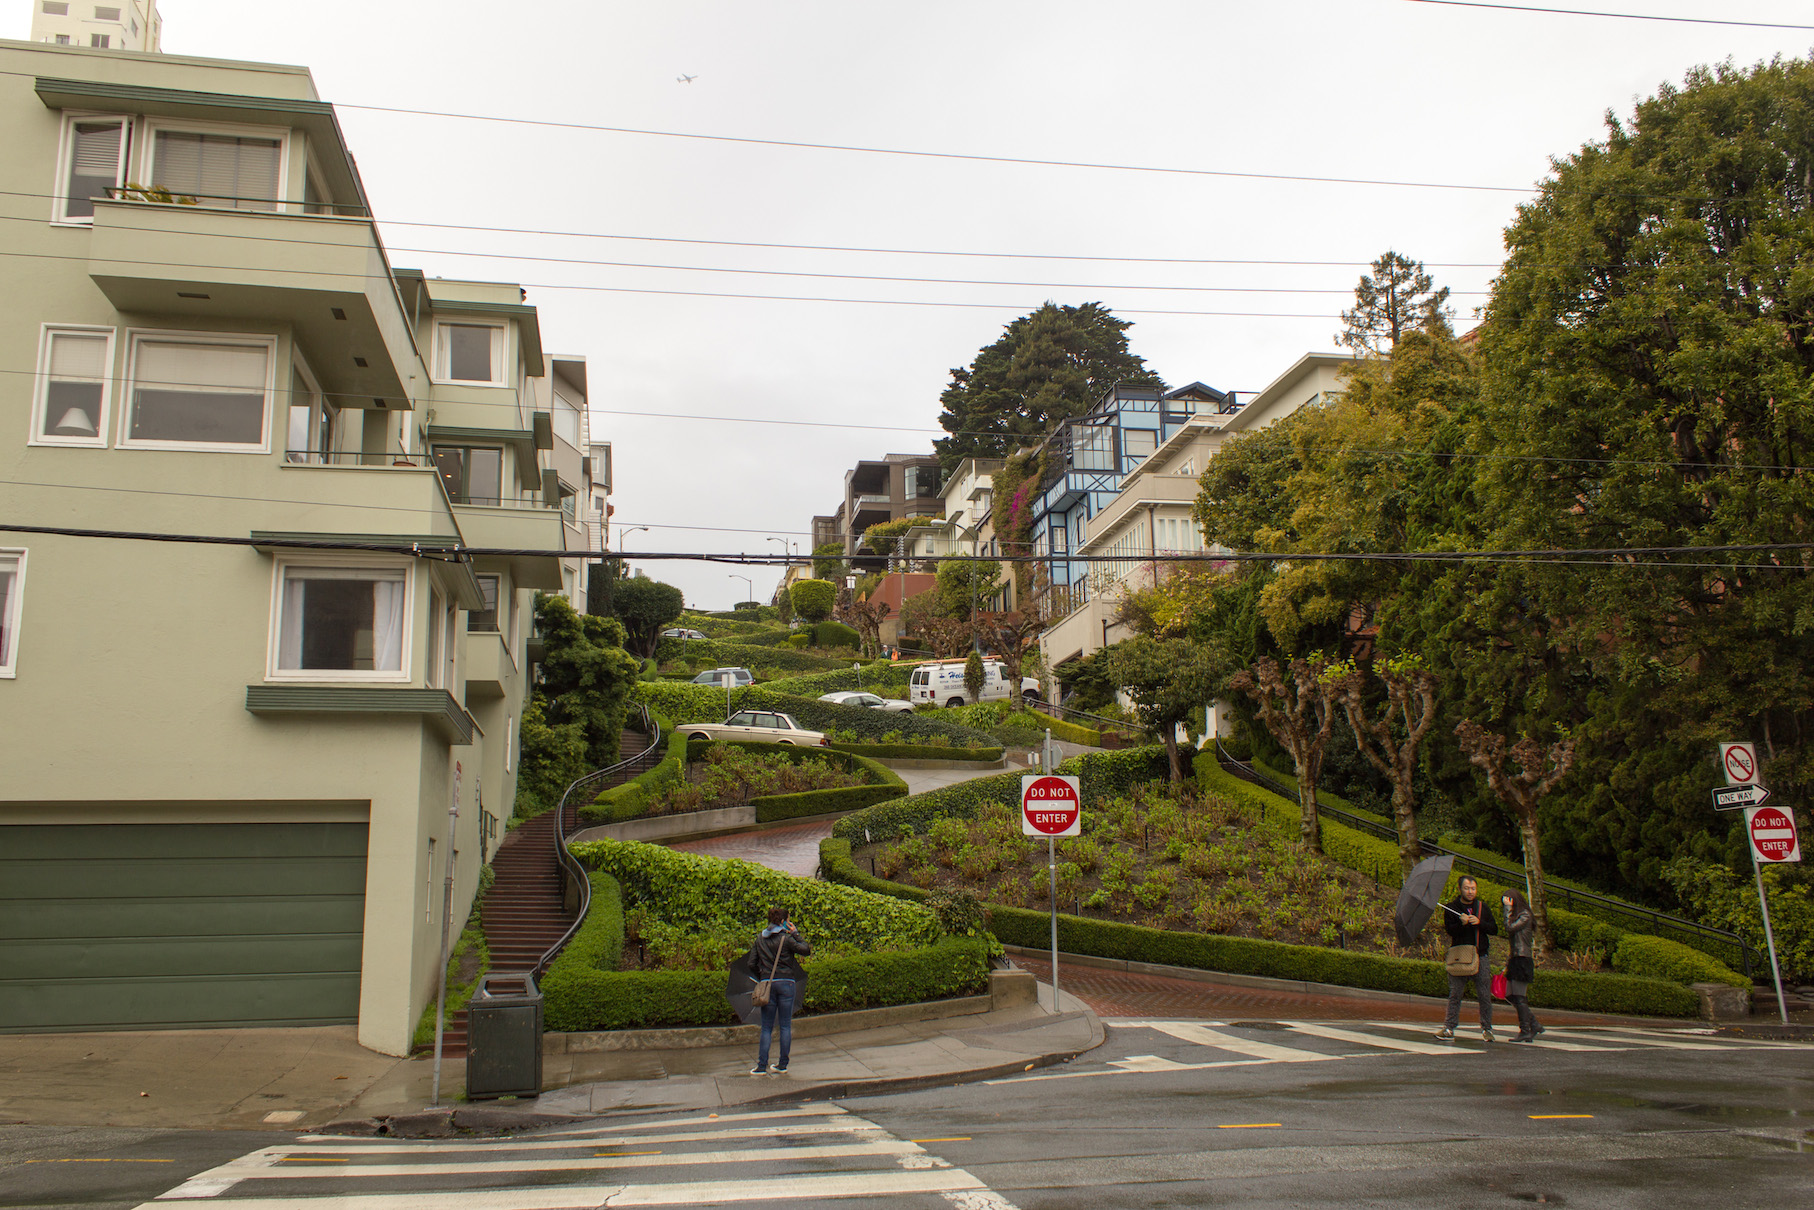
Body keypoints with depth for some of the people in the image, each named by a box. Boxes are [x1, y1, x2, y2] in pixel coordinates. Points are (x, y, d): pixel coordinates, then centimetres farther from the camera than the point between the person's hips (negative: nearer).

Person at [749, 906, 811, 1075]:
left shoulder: (760, 939, 7)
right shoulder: (786, 938, -7)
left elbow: (752, 964, 9)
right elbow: (806, 950, -1)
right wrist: (796, 933, 4)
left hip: (767, 983, 3)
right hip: (786, 982, -3)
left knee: (766, 1027, 7)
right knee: (786, 1025, 6)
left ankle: (762, 1066, 2)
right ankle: (783, 1064, 9)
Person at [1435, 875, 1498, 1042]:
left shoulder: (1483, 908, 11)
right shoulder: (1451, 908, 4)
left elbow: (1494, 930, 6)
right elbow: (1450, 930, -7)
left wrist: (1479, 923, -10)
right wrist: (1462, 923, -24)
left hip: (1480, 957, 1)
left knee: (1484, 995, 0)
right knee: (1455, 994, -1)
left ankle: (1486, 1028, 12)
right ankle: (1449, 1028, 4)